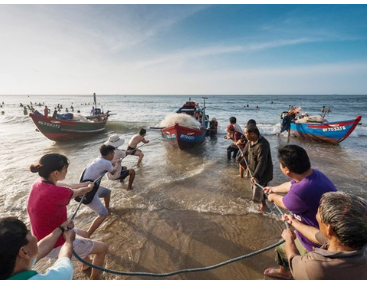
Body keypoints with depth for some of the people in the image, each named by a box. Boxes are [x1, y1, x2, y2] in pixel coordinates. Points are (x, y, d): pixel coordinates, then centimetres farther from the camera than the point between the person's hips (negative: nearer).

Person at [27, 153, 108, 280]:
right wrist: (89, 188, 10)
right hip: (55, 246, -8)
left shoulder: (39, 183, -10)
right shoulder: (58, 193, -35)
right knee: (103, 248, 6)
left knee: (83, 233, 32)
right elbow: (78, 192, -11)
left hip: (44, 239, 9)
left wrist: (83, 184, 20)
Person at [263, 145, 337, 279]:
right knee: (282, 249, 29)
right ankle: (283, 270, 56)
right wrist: (273, 188, 30)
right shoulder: (312, 173, -13)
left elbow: (282, 203, -18)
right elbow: (290, 185, 11)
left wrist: (273, 197, 7)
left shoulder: (302, 191, -43)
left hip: (317, 245, -9)